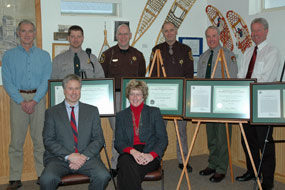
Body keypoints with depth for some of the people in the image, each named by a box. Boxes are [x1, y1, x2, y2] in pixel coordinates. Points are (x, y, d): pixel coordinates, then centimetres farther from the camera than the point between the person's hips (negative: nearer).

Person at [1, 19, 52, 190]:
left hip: (38, 98, 0)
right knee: (16, 139, -1)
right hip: (18, 99, 0)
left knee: (40, 138, 0)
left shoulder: (44, 56, 9)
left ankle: (43, 175, 9)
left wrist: (34, 101, -11)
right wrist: (21, 102, -11)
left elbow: (46, 81, 1)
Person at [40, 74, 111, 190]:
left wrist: (84, 156, -9)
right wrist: (69, 156, -13)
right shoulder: (52, 112, 10)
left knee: (103, 176, -27)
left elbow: (99, 139, 8)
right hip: (59, 158, -1)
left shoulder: (92, 111, 14)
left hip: (86, 157, 2)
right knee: (47, 179, -32)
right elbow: (48, 141, 1)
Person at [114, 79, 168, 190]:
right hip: (129, 154, 2)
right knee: (125, 163, -36)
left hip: (149, 153, -2)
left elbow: (163, 139, 5)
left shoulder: (154, 112, 13)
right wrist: (132, 151, -15)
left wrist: (152, 155, -14)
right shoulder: (121, 116, 17)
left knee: (127, 172, -33)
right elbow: (118, 142, 7)